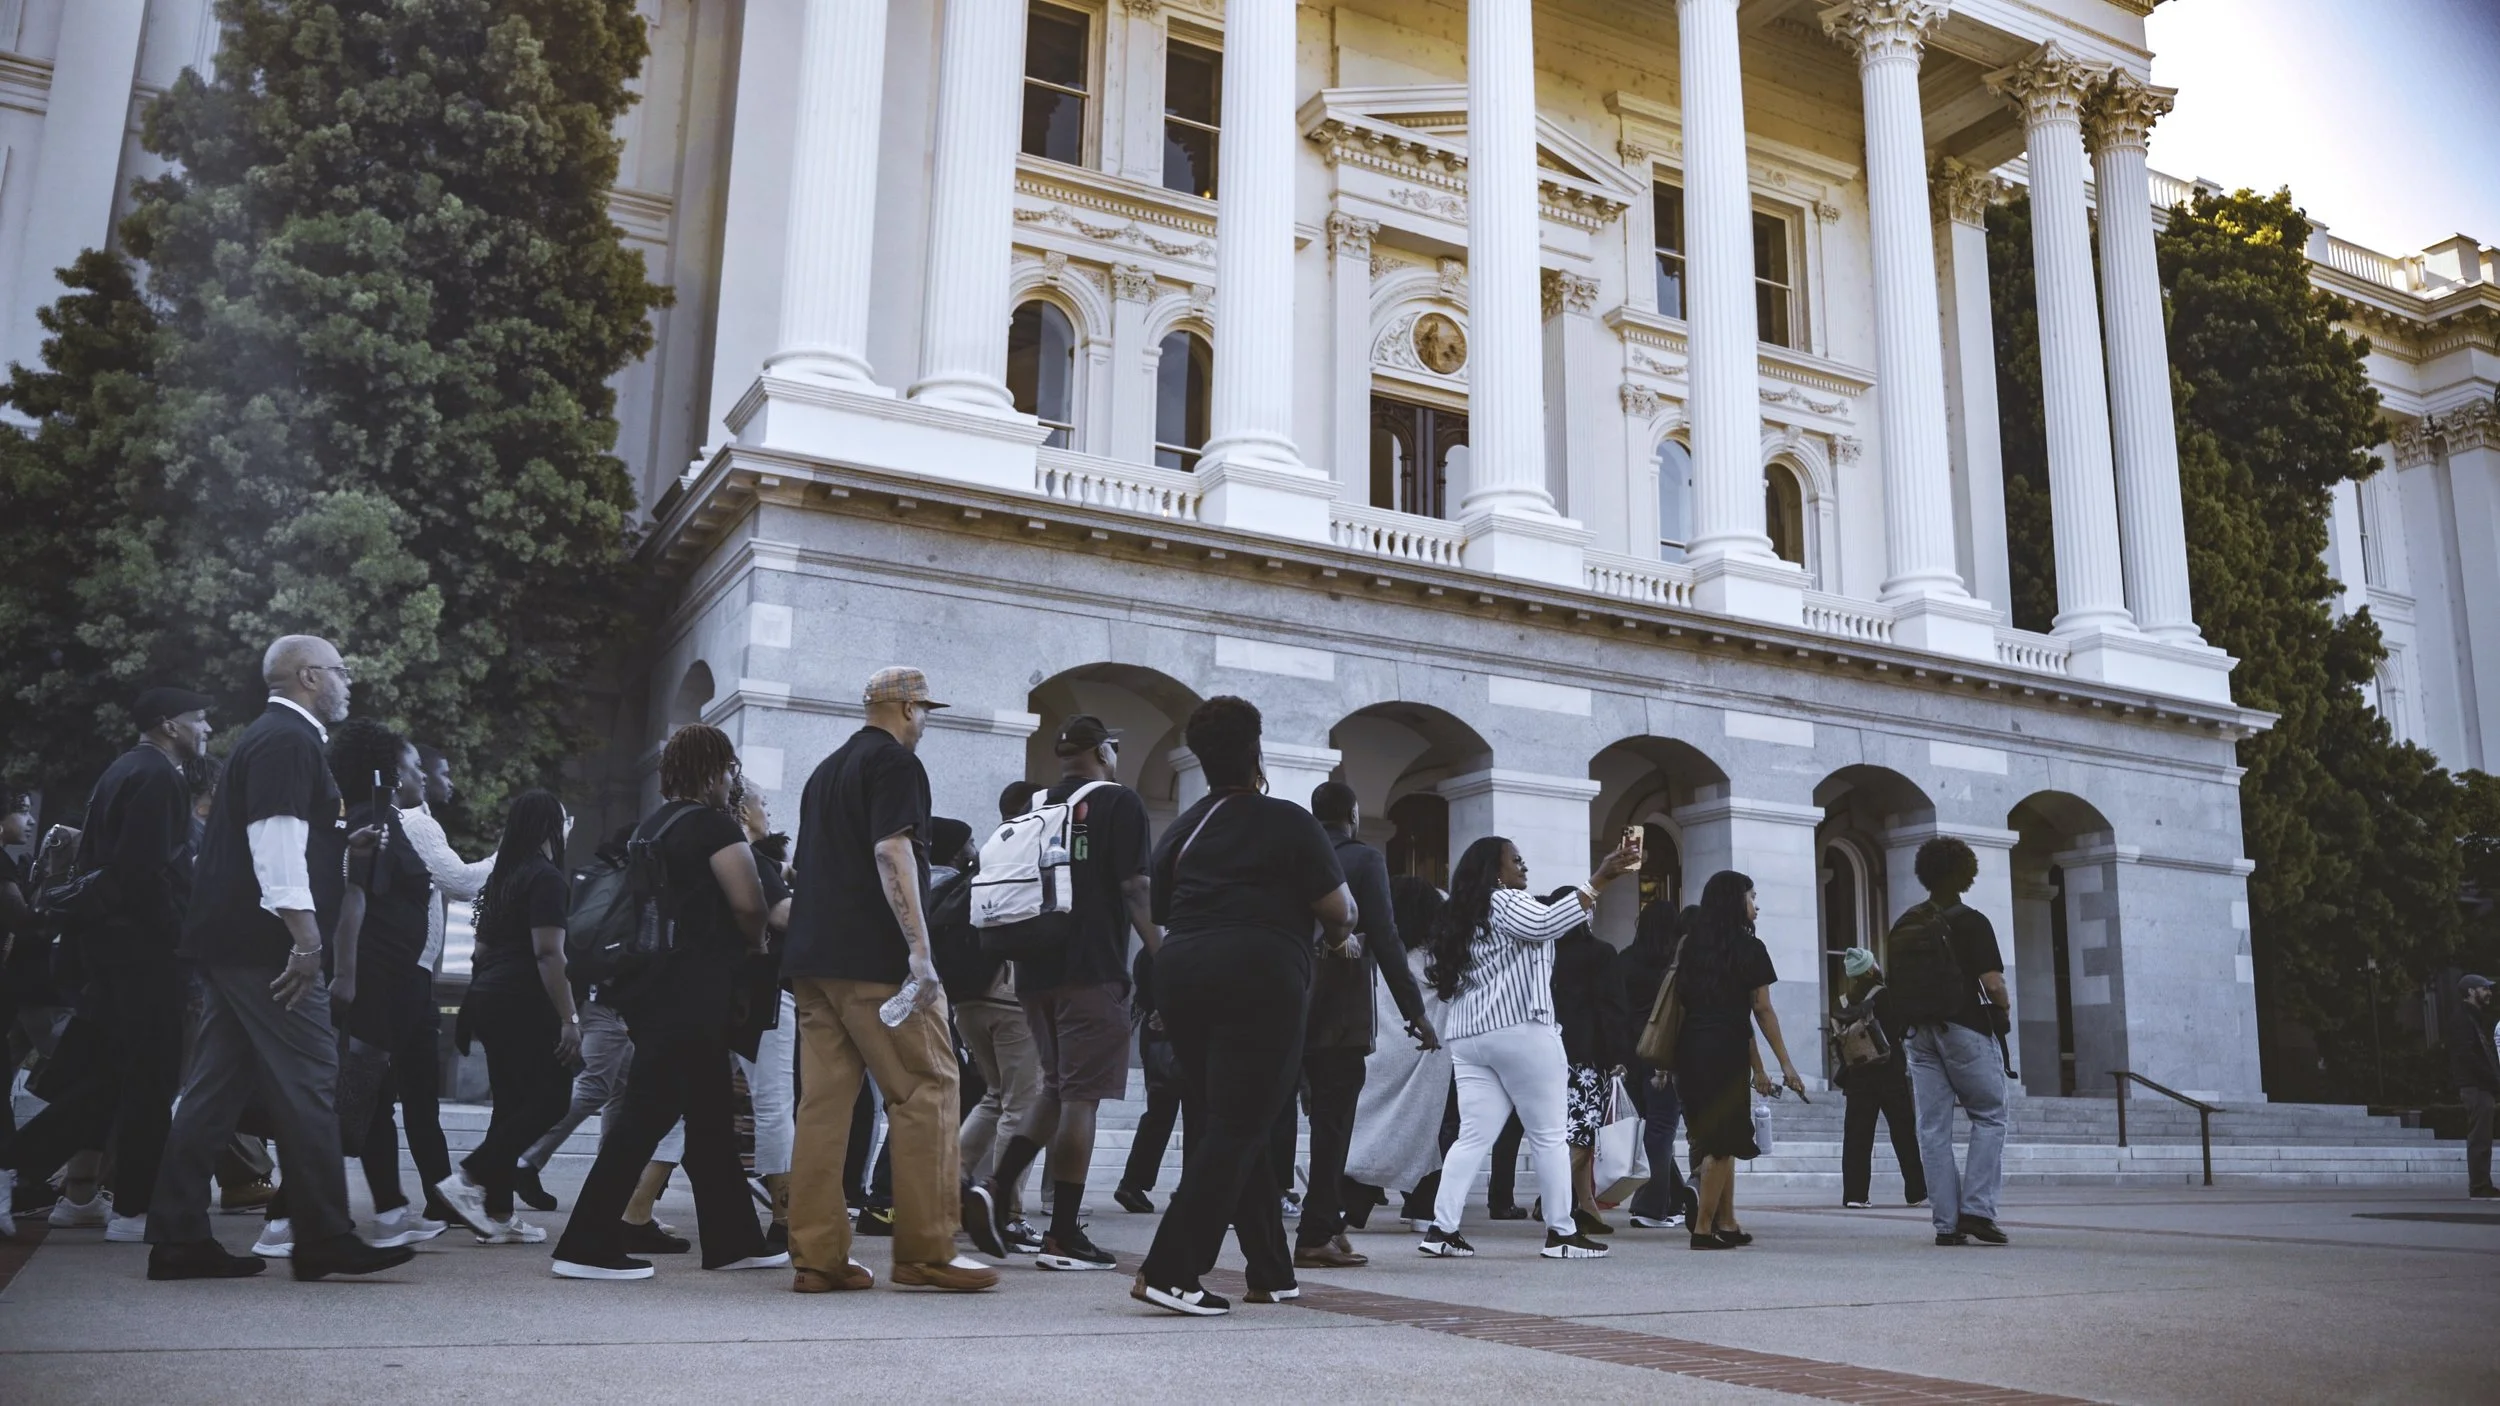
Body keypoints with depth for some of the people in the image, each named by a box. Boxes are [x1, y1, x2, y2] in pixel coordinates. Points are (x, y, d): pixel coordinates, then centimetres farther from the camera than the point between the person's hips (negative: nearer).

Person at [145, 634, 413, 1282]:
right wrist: (306, 940, -24)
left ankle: (178, 1239, 13)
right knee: (308, 1083, -5)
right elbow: (277, 840, -22)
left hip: (227, 940, 10)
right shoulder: (289, 741, -12)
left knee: (216, 1088, 10)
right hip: (263, 944, -10)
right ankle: (324, 1239, 0)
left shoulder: (265, 736, 19)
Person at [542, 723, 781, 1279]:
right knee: (647, 1114, -6)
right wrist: (756, 944, 2)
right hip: (692, 993, -9)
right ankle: (587, 1247, -4)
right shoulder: (714, 824, -10)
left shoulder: (651, 826, 16)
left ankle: (733, 1241, 20)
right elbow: (748, 903, -18)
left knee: (710, 1115, 14)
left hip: (652, 985, 9)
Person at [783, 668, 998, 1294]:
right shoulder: (896, 763, -4)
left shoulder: (827, 769, 24)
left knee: (823, 1101, 5)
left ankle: (816, 1255, 4)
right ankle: (926, 1251, -4)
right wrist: (920, 949, -22)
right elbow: (891, 852, -17)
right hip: (875, 960, -9)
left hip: (812, 959, 9)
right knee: (928, 1091, -4)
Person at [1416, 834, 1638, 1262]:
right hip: (1519, 1032, -8)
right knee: (1548, 1135, 0)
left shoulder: (1464, 915, 22)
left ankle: (1442, 1229, -6)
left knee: (1474, 1136, 3)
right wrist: (1599, 880, -21)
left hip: (1469, 1036, 8)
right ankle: (1561, 1232, 3)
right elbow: (1545, 925, -21)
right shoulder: (1506, 902, -4)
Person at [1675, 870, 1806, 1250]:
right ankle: (1703, 1227, 0)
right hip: (1725, 1051, -6)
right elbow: (1761, 1010, -3)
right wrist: (1785, 1064, 2)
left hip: (1691, 1048, 6)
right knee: (1721, 1142, 0)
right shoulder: (1749, 948, -2)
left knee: (1719, 1140, 15)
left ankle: (1726, 1224, 18)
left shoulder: (1693, 947, 14)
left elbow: (1687, 1001, 12)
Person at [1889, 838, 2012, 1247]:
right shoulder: (1971, 922, -8)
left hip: (1920, 1031, 5)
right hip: (1965, 1029, -5)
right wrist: (2002, 1009, 5)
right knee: (1989, 1116, 8)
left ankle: (1946, 1222, 4)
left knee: (1933, 1125, 5)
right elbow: (1993, 985, -14)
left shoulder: (1903, 925, 8)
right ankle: (1976, 1209, -2)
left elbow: (1895, 982, 8)